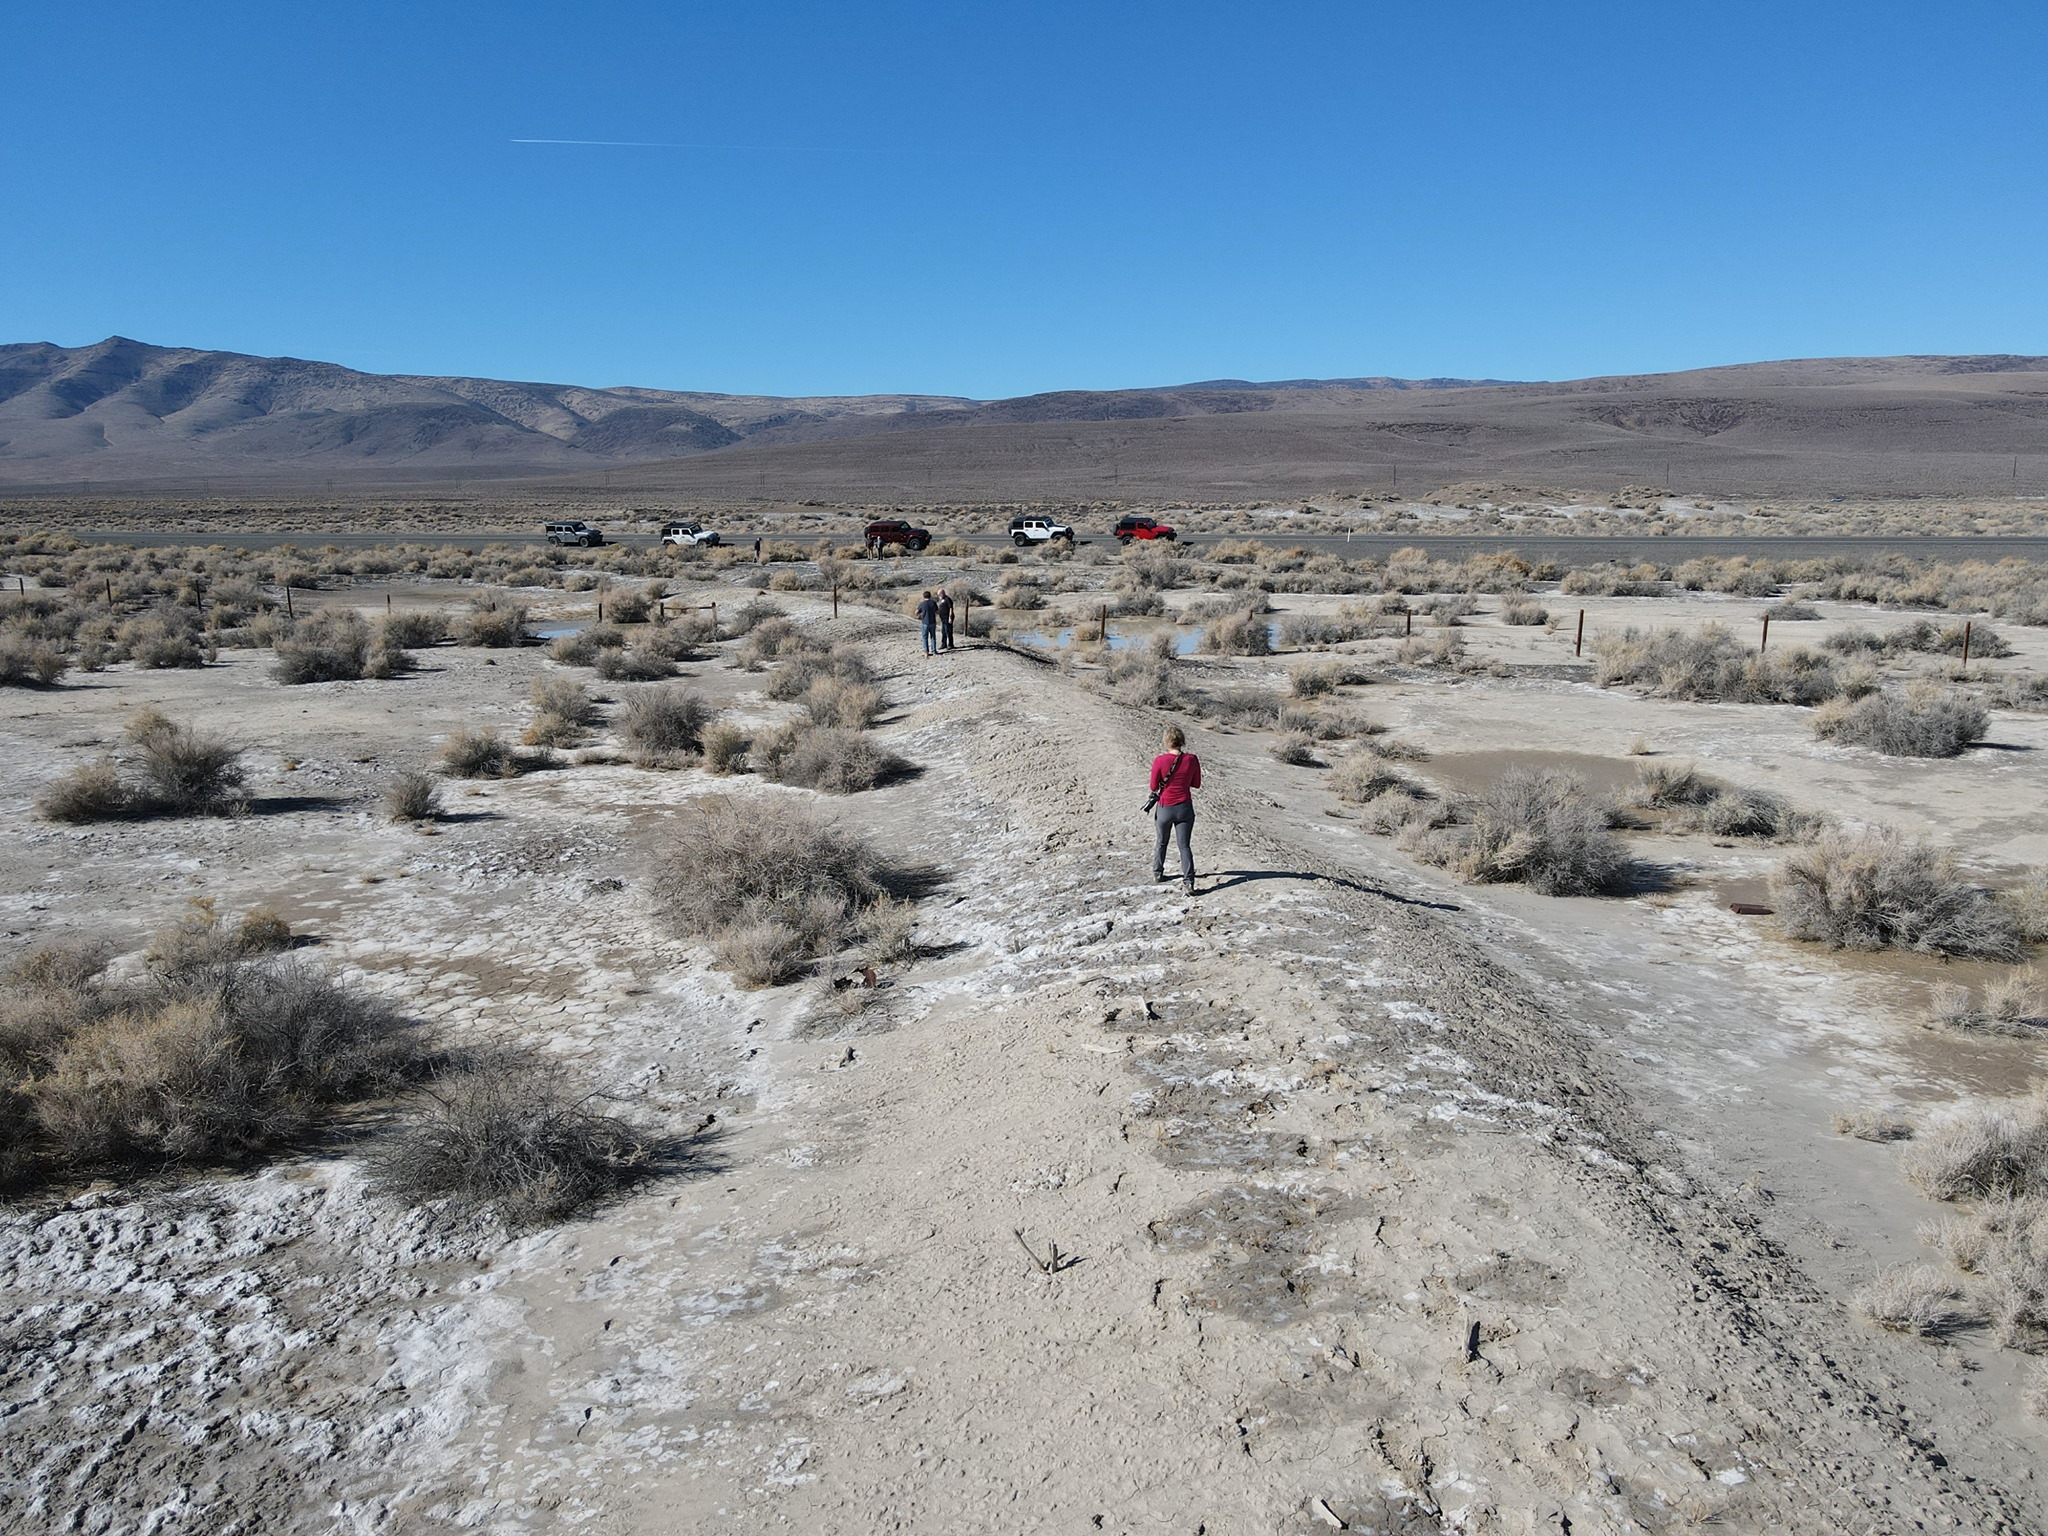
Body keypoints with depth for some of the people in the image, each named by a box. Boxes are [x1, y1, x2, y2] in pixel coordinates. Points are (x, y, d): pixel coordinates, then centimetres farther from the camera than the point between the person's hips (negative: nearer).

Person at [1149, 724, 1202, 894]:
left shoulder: (1159, 761, -16)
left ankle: (1157, 873, 37)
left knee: (1161, 842, 21)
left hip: (1165, 808, -1)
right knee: (1185, 846, 4)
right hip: (1185, 808, 1)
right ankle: (1188, 883, -6)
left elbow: (1154, 787, -7)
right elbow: (1196, 784, 3)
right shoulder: (1192, 759, -9)